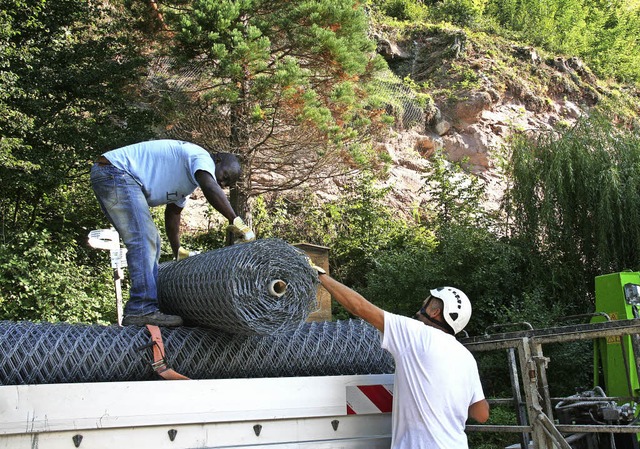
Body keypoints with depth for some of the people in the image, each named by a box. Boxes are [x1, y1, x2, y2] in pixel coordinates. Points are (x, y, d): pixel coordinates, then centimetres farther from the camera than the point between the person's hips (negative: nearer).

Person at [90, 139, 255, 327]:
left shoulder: (187, 178, 21)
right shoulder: (201, 157, -9)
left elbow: (172, 213, 28)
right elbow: (210, 187, -29)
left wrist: (179, 252, 33)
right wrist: (236, 222, -30)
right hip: (114, 171, -11)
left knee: (150, 241, 11)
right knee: (143, 239, -19)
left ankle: (137, 307, 13)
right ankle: (142, 310, -25)